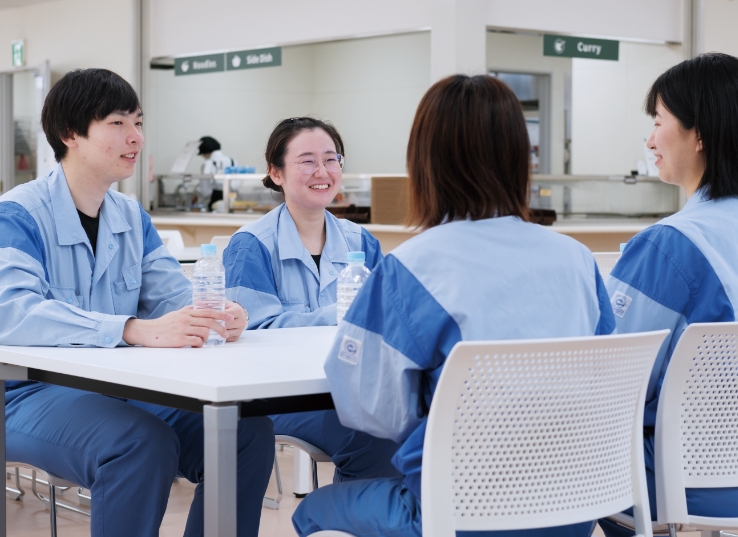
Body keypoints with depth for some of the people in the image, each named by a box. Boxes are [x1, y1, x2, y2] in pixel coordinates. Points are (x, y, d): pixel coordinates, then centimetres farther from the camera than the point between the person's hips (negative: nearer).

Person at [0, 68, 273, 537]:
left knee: (247, 430, -10)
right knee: (144, 445, -33)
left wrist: (222, 318, -24)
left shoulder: (132, 217, 11)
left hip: (119, 385, 7)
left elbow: (179, 298, 2)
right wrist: (138, 331, -42)